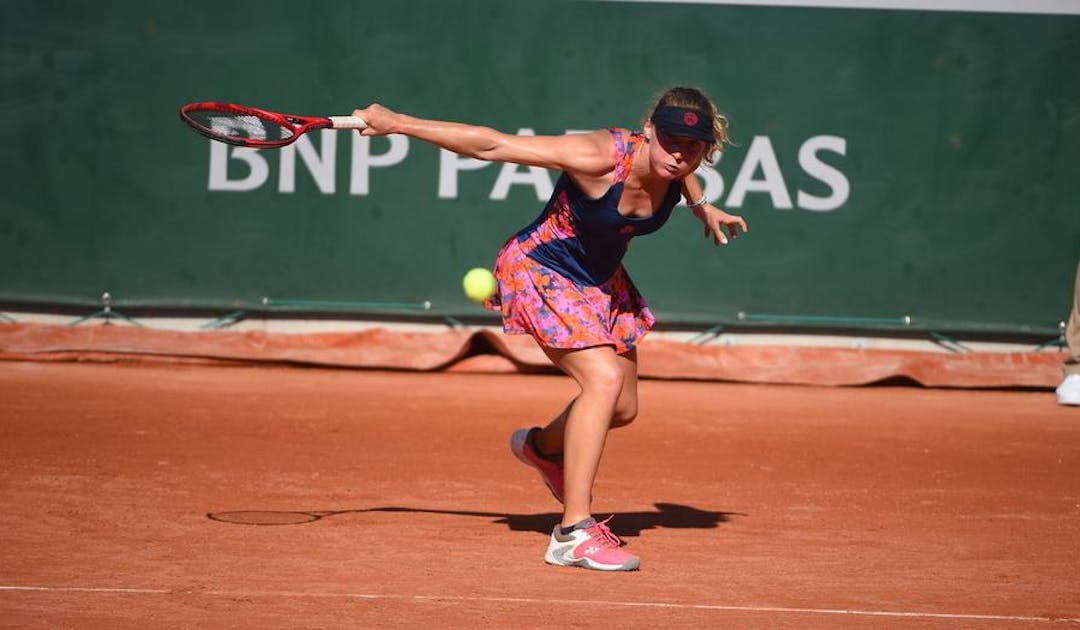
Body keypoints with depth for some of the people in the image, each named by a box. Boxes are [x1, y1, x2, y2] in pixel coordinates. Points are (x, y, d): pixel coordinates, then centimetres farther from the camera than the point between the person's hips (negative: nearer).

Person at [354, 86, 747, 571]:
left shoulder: (676, 164, -16)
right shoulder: (599, 158, -34)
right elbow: (491, 144, -30)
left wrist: (702, 207, 17)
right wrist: (397, 124, -27)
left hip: (600, 278, 8)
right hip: (540, 269, -8)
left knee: (622, 409, 14)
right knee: (604, 377, -27)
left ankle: (543, 446, 47)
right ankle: (572, 534, -24)